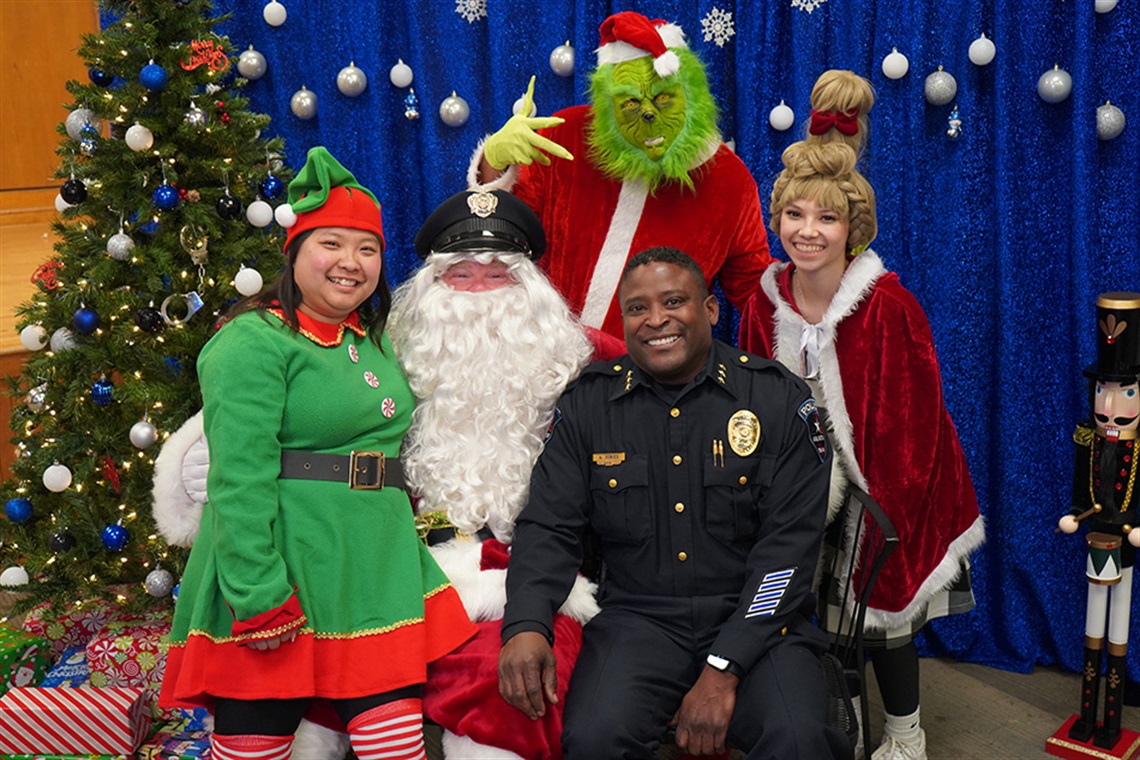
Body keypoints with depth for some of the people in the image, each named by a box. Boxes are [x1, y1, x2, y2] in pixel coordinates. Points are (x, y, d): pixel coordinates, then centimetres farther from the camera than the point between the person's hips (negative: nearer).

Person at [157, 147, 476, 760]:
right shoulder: (254, 342, -10)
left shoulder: (373, 341, 15)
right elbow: (239, 479, -17)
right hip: (283, 575, -7)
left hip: (377, 570, 7)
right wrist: (258, 593, -22)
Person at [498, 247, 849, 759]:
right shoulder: (587, 404, 6)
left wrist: (723, 670, -15)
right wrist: (526, 626, -19)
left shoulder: (779, 397, 0)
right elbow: (549, 526, 3)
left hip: (754, 621, -1)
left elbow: (788, 544, -6)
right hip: (637, 618, 1)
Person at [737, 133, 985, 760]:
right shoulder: (765, 303, -5)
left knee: (881, 611, 3)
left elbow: (910, 422, -16)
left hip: (883, 488, -4)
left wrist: (883, 510, -16)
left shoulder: (889, 308, -19)